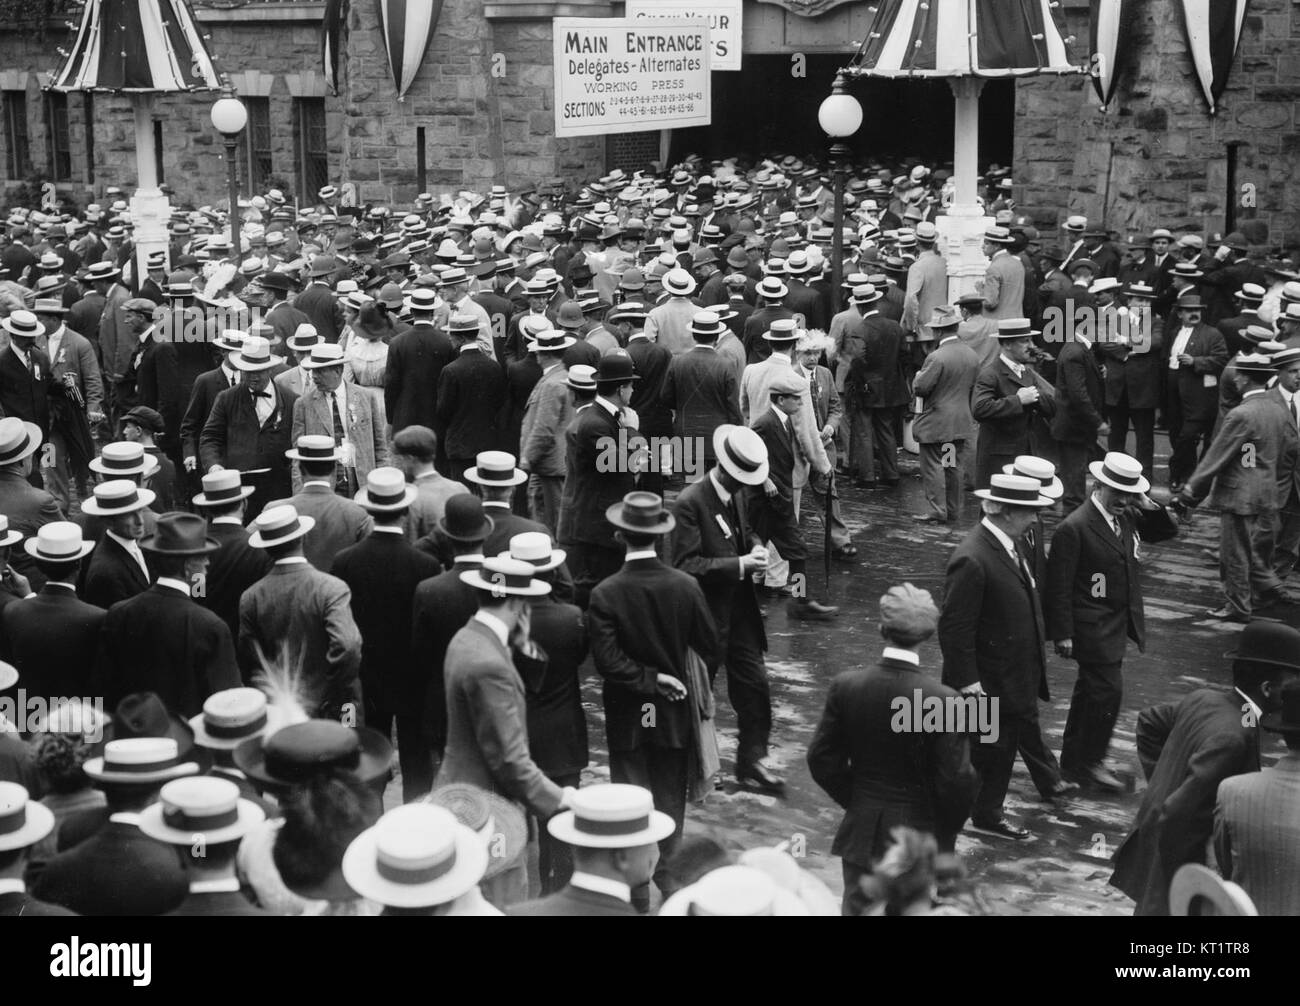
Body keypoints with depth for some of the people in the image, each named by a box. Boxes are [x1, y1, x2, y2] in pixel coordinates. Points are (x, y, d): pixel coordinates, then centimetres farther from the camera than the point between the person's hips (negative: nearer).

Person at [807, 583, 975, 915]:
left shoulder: (845, 686, -11)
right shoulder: (944, 701, -21)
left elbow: (822, 760, -3)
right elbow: (957, 781, -17)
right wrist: (946, 832, 2)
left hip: (862, 834, 3)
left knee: (859, 908, 16)